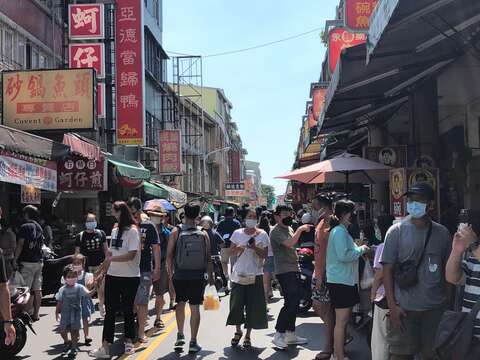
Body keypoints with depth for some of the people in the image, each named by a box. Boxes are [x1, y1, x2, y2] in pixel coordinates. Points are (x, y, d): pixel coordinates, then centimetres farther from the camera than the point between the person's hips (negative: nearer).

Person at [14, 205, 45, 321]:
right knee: (37, 289, 8)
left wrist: (15, 259, -10)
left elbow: (20, 244, -14)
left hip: (27, 262, -7)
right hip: (39, 261, 7)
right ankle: (36, 314, 12)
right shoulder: (39, 227, 13)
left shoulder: (25, 227, -10)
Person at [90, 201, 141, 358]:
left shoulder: (132, 231, -11)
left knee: (127, 310, 8)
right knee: (109, 311, 4)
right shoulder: (114, 230, 11)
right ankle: (105, 346, 6)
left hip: (129, 277, -6)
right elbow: (110, 253, 16)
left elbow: (131, 255, -19)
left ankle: (129, 342, 23)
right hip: (112, 276, 6)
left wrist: (111, 259, -20)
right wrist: (103, 270, 10)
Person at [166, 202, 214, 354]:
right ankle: (193, 343, 7)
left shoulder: (176, 232, -5)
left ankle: (180, 336, 15)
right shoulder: (203, 234, -1)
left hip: (180, 275, 0)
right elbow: (208, 258, 1)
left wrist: (170, 273, 5)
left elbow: (169, 255, -5)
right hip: (198, 276, 0)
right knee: (195, 308, 5)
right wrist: (211, 277, 9)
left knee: (180, 304, 20)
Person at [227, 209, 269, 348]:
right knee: (236, 304, -1)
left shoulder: (262, 234, 1)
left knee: (253, 306, 0)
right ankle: (238, 331, 21)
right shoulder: (237, 233, 5)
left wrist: (255, 248, -17)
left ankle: (248, 336, 13)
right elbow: (231, 250, 9)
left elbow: (265, 255, -1)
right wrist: (239, 248, -11)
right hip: (239, 274, 1)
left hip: (255, 275, -1)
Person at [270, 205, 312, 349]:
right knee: (290, 303, -15)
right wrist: (300, 229, -24)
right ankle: (278, 335, -9)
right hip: (284, 271, -10)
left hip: (294, 270, 10)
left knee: (294, 303, 11)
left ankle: (290, 334, 18)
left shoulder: (289, 229, 17)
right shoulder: (276, 232, -11)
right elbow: (289, 243, -28)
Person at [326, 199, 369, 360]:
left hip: (345, 280, 11)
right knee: (341, 321, -6)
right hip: (340, 281, -11)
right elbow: (343, 255, -24)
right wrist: (360, 250, -12)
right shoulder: (339, 231, -16)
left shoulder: (341, 230, 17)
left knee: (343, 320, 16)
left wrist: (360, 249, 9)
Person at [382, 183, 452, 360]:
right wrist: (392, 306, -9)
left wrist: (449, 303, 5)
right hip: (404, 308, -2)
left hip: (436, 308, 2)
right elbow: (387, 270, -3)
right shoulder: (396, 231, -2)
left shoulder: (442, 233, 6)